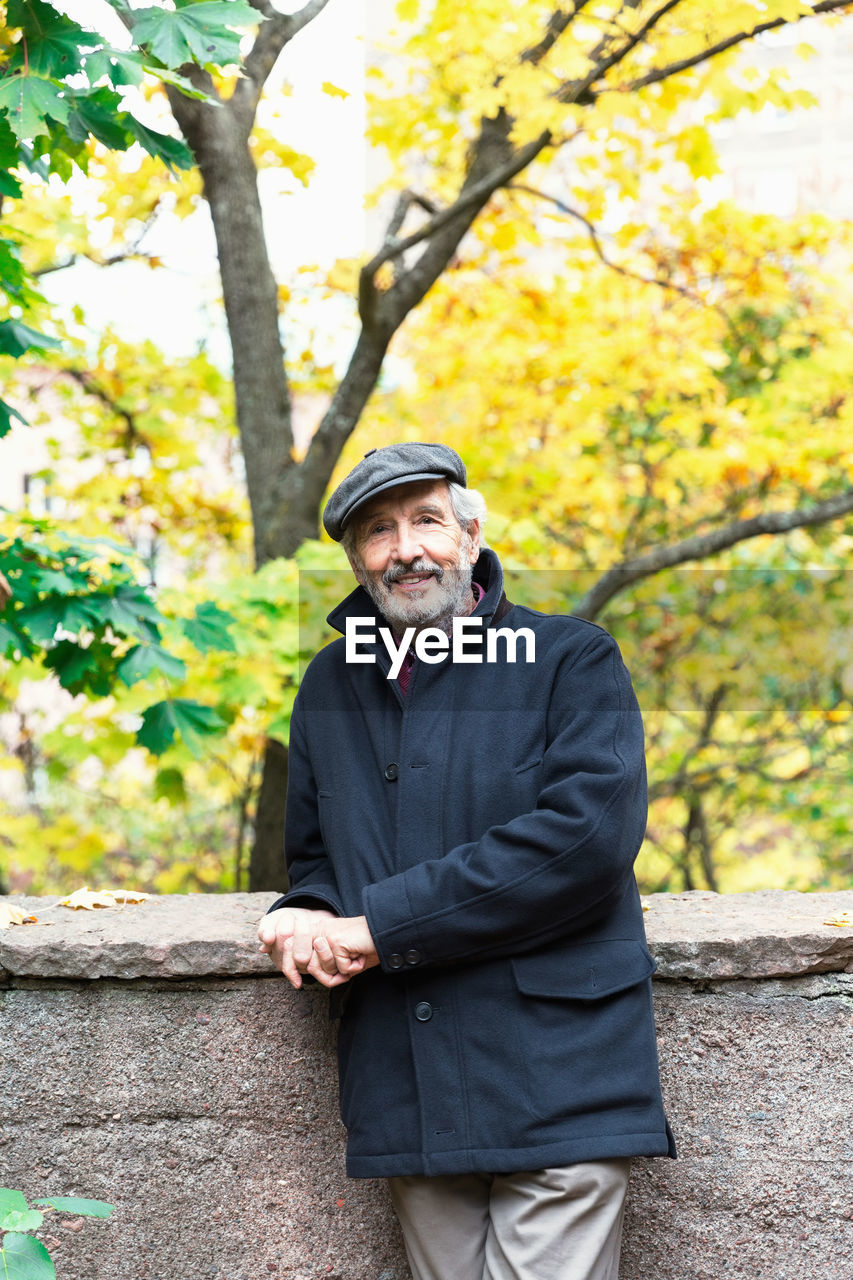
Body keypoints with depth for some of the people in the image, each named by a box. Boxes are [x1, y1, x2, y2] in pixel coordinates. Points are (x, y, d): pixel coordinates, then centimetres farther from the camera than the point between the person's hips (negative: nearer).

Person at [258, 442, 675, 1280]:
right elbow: (313, 852, 26)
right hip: (407, 1099, 4)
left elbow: (588, 832, -15)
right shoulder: (330, 685, 16)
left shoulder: (572, 660, 0)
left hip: (555, 1077, -4)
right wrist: (309, 915, -1)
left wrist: (381, 927, -14)